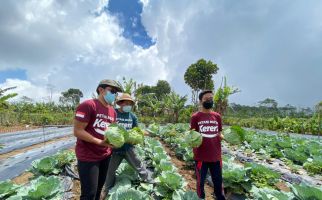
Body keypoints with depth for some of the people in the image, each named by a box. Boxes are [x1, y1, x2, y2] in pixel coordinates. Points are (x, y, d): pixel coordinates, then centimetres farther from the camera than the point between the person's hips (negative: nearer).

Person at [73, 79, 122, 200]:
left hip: (106, 155, 7)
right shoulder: (88, 105, -18)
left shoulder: (113, 111, 6)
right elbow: (77, 131, -20)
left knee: (99, 188, 23)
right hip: (88, 156, -7)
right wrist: (100, 142, -24)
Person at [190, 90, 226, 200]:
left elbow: (219, 135, 11)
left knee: (218, 181, 17)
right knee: (200, 182, 14)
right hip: (201, 156, -3)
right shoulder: (195, 116, -7)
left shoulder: (217, 116, 4)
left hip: (216, 156, 3)